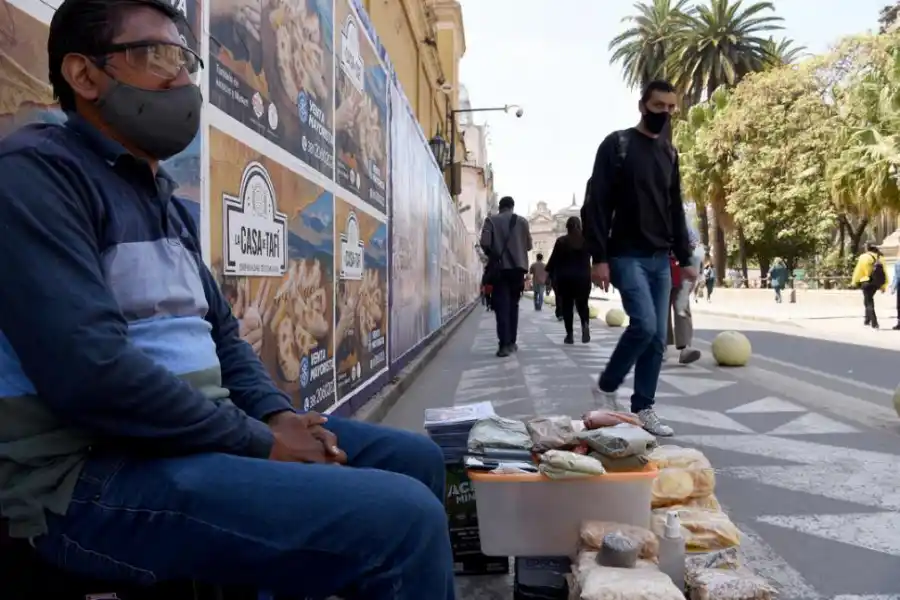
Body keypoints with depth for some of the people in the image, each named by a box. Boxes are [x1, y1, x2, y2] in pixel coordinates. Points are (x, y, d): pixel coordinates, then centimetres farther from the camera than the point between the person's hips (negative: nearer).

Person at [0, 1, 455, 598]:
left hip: (197, 435, 9)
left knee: (416, 458, 10)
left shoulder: (166, 199, 18)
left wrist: (277, 414, 0)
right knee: (402, 517, -26)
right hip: (93, 472, -9)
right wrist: (260, 442, -16)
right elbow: (88, 369, -23)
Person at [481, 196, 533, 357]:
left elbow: (484, 243, -11)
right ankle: (511, 342, 18)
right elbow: (529, 245, 8)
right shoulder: (522, 221, 5)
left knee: (502, 306, -4)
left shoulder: (491, 221, 0)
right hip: (517, 267, 2)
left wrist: (492, 255, 7)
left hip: (499, 268, -2)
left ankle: (504, 344, -13)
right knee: (513, 305, 15)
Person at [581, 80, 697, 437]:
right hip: (627, 256, -6)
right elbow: (596, 204, -9)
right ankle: (607, 385, 4)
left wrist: (684, 258, 14)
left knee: (657, 338, 4)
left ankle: (643, 409, 15)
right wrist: (599, 257, -16)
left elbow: (676, 209, 20)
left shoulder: (669, 153, 17)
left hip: (660, 259, 7)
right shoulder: (616, 145, -3)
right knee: (644, 324, -20)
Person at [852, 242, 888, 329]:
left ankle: (874, 323, -7)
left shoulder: (864, 257, -10)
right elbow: (884, 273, 5)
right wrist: (883, 286, 11)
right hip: (877, 283, 5)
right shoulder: (880, 258, 4)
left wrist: (854, 282, 6)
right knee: (869, 300, 23)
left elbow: (858, 270, -6)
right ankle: (867, 320, 30)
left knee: (869, 302, 2)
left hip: (867, 282, -5)